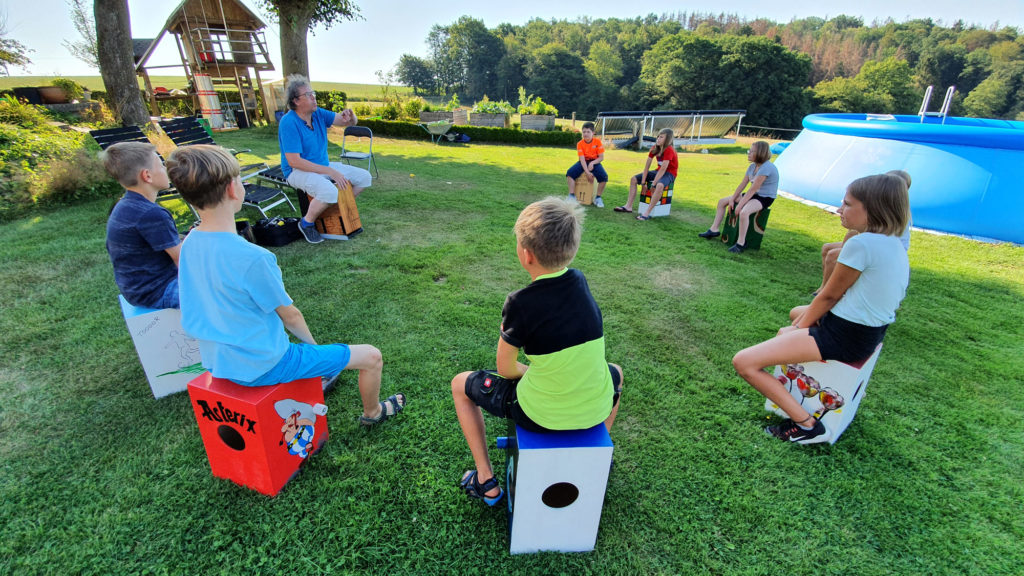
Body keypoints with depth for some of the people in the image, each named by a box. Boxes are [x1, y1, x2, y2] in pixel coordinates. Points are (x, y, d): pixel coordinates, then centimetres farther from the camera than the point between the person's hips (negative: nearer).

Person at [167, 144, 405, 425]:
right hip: (261, 366, -9)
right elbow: (290, 315, -17)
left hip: (217, 361, 9)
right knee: (371, 356, 0)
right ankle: (372, 412, 28)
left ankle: (312, 380, 54)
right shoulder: (252, 257, -30)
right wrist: (311, 344, 4)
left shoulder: (189, 244, -4)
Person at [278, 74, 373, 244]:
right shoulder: (289, 123, -20)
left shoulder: (318, 114, 1)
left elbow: (351, 123, 4)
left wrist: (350, 116, -23)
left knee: (364, 177, 1)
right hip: (298, 171, -8)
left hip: (324, 165, 8)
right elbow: (293, 161, -25)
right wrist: (330, 172, -27)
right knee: (329, 191, -38)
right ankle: (307, 223, -9)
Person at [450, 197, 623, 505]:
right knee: (616, 373, 40)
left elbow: (506, 370, -7)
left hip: (539, 415, -4)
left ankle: (486, 480, 25)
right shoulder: (579, 281, -5)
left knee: (460, 385, 18)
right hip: (594, 410, 5)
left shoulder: (520, 304, -20)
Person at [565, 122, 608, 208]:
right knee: (570, 172, -25)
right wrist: (587, 172, -28)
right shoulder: (580, 144, -8)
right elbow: (582, 159, -16)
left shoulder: (597, 141, -8)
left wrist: (592, 163, -26)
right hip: (583, 162, 1)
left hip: (595, 162, -1)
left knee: (604, 176, -28)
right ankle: (572, 196, -19)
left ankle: (598, 198, -10)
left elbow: (601, 157, -8)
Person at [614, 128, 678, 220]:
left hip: (669, 174, -8)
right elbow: (647, 165, -4)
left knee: (660, 185, -42)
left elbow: (663, 169, -29)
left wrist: (653, 184, -31)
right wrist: (643, 182, -10)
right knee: (634, 179, 1)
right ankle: (628, 206, 0)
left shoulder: (669, 150, -22)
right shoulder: (654, 148, -1)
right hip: (658, 172, 8)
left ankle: (647, 213, -39)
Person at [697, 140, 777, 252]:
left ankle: (740, 243, -27)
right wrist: (732, 199, -2)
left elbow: (753, 189, -25)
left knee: (743, 212, -38)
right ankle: (714, 230, 14)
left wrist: (740, 205, -25)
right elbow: (742, 185, 5)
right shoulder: (752, 167, 5)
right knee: (722, 201, 8)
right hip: (753, 195, 10)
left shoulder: (766, 167, -22)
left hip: (765, 198, -10)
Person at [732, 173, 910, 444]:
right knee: (797, 312, 39)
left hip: (843, 337, -10)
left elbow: (829, 295, -14)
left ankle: (806, 425, -6)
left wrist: (802, 325, 2)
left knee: (744, 362, -15)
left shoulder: (861, 244, -22)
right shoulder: (895, 245, 8)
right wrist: (807, 316, 7)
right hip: (870, 332, 10)